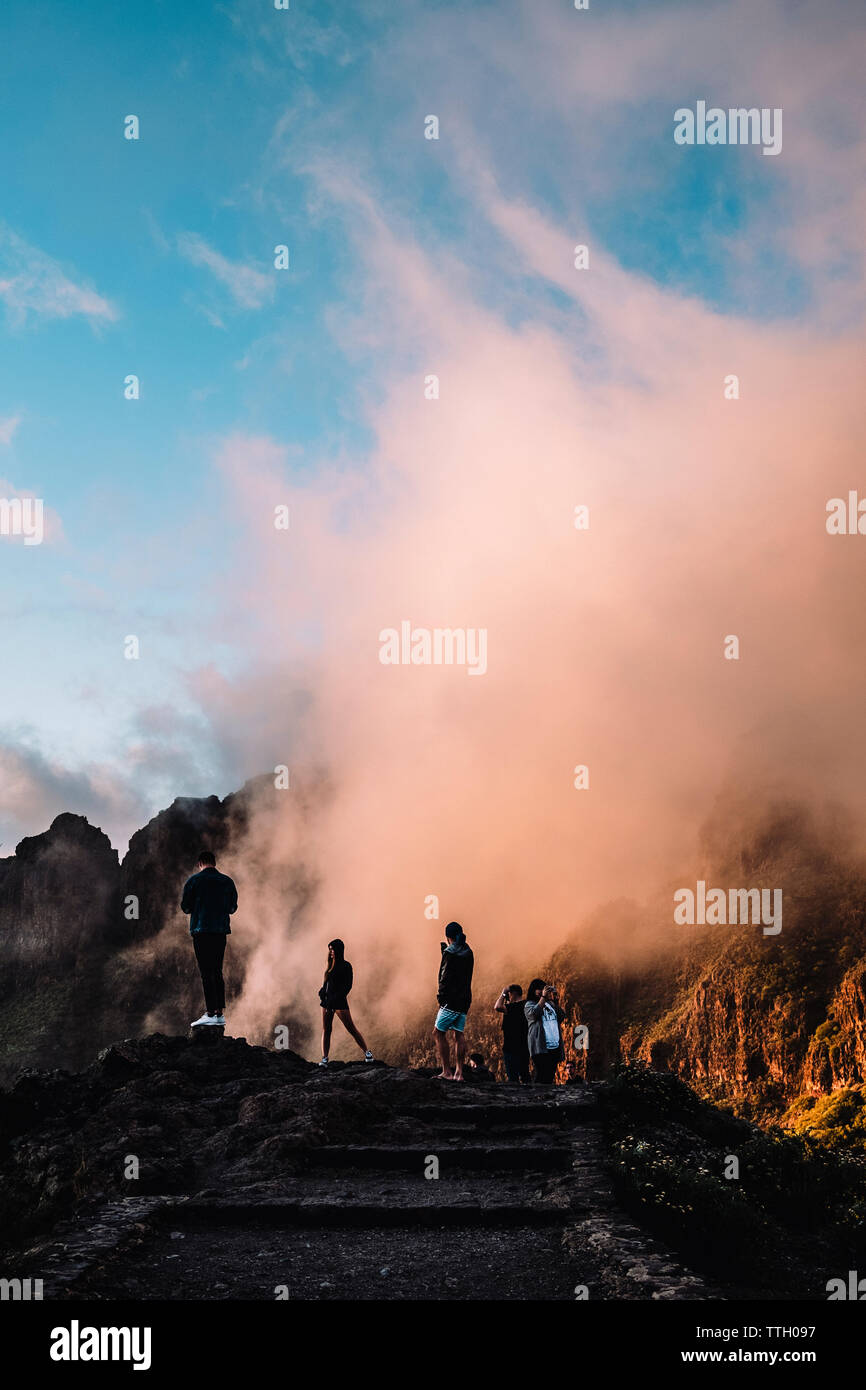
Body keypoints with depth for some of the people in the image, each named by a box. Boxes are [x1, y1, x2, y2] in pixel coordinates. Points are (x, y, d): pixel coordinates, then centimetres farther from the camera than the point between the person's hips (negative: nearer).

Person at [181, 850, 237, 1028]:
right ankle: (220, 1014, 9)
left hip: (201, 930, -4)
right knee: (217, 971, 11)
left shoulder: (194, 880, -2)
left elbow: (185, 907, -1)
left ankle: (210, 1013, -11)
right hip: (221, 930, 4)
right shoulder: (227, 881, 7)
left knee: (206, 972, -6)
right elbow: (233, 908, 10)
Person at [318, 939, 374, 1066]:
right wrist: (322, 993, 2)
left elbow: (348, 985, -12)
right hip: (327, 1001, 7)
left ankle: (367, 1053, 3)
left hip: (339, 1001, -7)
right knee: (326, 1030, 2)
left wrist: (337, 997, -18)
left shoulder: (345, 966, -6)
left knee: (351, 1028, -5)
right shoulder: (331, 966, 15)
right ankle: (324, 1059, 2)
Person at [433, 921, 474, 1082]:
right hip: (465, 999, 7)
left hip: (451, 999, -7)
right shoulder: (468, 952, 11)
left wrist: (440, 997, -5)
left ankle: (447, 1072, -5)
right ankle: (459, 1073, 4)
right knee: (459, 1034, 10)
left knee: (438, 1032, 0)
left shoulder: (449, 953, -11)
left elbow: (445, 977, -16)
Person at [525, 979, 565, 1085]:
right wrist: (543, 997, -13)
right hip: (541, 1048, -6)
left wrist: (554, 1001, 1)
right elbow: (534, 1013, -15)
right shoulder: (529, 1004, 6)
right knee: (541, 1078, -15)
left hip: (555, 1046, 6)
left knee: (550, 1077, 4)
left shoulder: (550, 1004, 22)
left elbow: (561, 1017, 11)